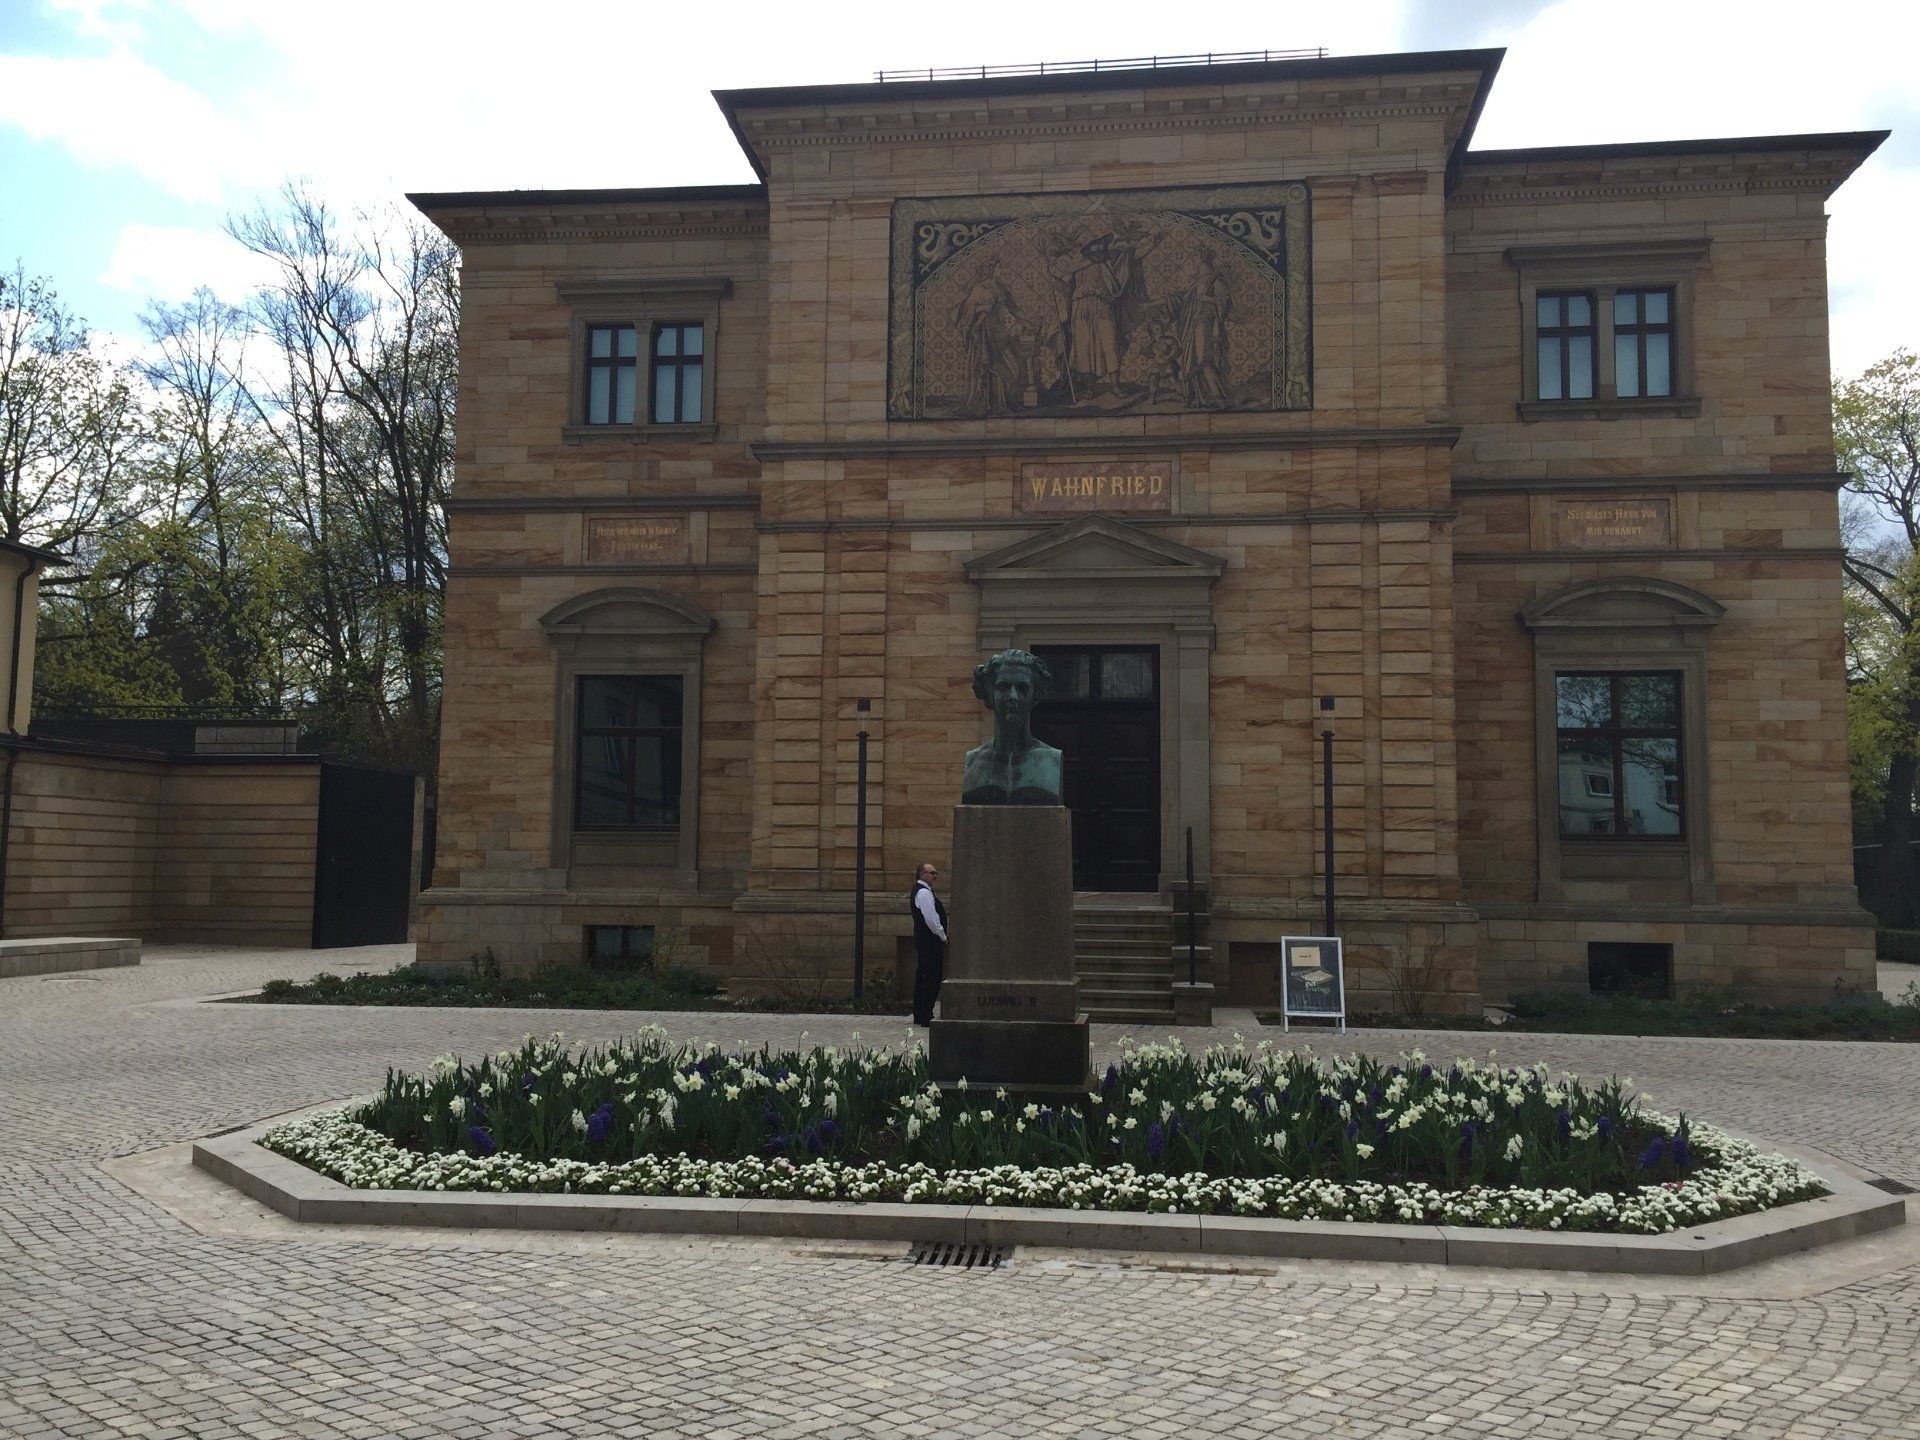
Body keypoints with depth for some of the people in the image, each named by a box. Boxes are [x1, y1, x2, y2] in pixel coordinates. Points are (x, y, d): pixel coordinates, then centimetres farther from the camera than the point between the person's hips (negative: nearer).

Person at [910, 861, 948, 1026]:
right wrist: (943, 937, -13)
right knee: (932, 978, -9)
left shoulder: (919, 891, 19)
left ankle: (919, 1016, 20)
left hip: (922, 939, 11)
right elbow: (931, 919, -22)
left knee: (922, 977, 14)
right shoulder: (924, 892, -15)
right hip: (931, 941, -11)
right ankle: (926, 1017, -9)